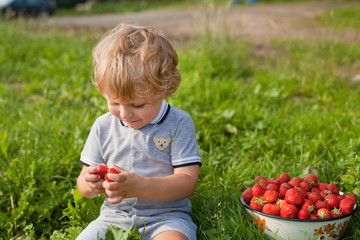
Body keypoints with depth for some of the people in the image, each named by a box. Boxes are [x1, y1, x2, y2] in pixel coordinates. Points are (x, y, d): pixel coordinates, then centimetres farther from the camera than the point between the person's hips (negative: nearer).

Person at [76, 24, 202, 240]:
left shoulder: (178, 123, -6)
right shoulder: (103, 126, 5)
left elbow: (187, 182, -12)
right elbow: (84, 183, 10)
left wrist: (139, 186, -28)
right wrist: (89, 185, -16)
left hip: (166, 216, -3)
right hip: (114, 217, 4)